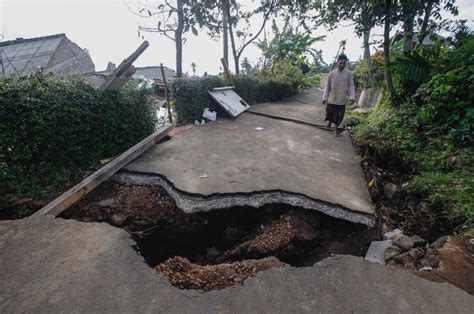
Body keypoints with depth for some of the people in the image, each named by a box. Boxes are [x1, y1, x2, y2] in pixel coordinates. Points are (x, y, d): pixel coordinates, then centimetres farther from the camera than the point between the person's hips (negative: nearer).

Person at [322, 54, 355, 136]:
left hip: (341, 100, 0)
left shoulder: (349, 74, -3)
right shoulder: (332, 73, -3)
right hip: (331, 98, 0)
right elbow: (327, 87, 1)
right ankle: (329, 121, 42)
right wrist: (324, 98, -2)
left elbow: (351, 86, -4)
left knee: (339, 115, 6)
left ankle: (336, 128, 24)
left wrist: (352, 97, -16)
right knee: (330, 113, 11)